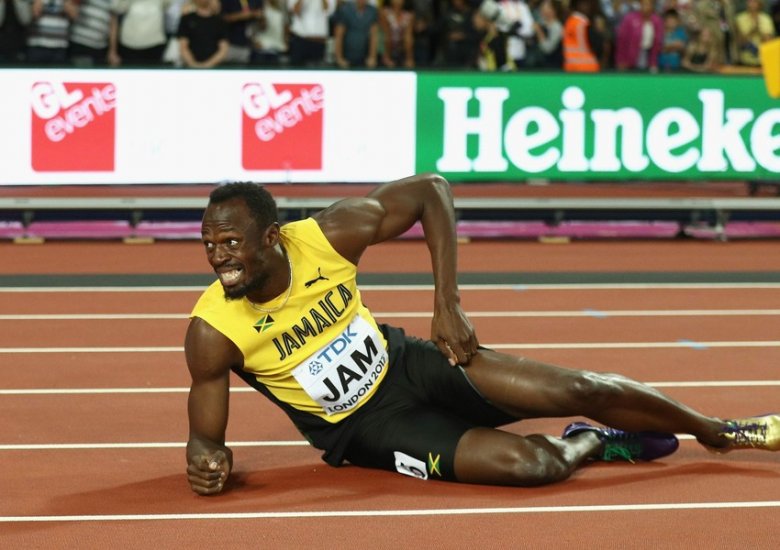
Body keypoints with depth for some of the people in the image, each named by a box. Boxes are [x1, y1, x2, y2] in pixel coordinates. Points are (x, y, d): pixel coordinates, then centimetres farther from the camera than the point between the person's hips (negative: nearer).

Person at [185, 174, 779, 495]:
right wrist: (207, 457, -38)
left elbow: (432, 191, -7)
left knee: (578, 390, -8)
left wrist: (448, 306, -11)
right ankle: (588, 445, 14)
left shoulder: (330, 234, -21)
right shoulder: (212, 333, -24)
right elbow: (206, 433, -13)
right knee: (524, 462, -25)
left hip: (403, 364, 3)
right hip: (361, 428, -2)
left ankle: (720, 431, 21)